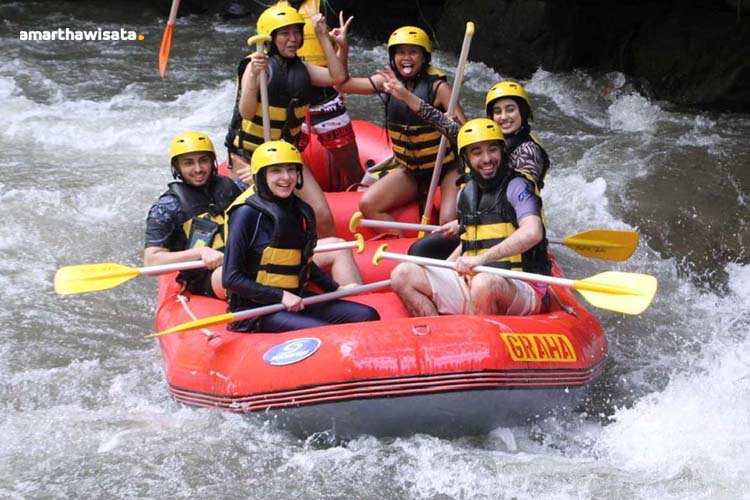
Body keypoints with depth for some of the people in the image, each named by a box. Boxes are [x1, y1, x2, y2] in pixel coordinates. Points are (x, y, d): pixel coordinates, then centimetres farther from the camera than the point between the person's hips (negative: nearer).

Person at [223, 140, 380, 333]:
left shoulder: (302, 212, 7)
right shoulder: (248, 214, -13)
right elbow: (231, 277, -15)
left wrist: (336, 288, 11)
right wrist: (281, 296, -19)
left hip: (297, 302, 7)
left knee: (368, 316, -7)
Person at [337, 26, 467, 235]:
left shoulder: (437, 86, -17)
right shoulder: (387, 81, -3)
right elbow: (342, 84, -2)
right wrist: (342, 47, -13)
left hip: (446, 167, -5)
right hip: (410, 170, 5)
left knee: (449, 223, -24)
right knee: (368, 205, -12)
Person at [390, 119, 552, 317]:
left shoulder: (516, 187, -7)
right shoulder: (467, 194, 14)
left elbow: (532, 233, -25)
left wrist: (482, 259, -31)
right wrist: (440, 270, 13)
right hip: (471, 284, 7)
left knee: (483, 283, -41)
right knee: (403, 274, -7)